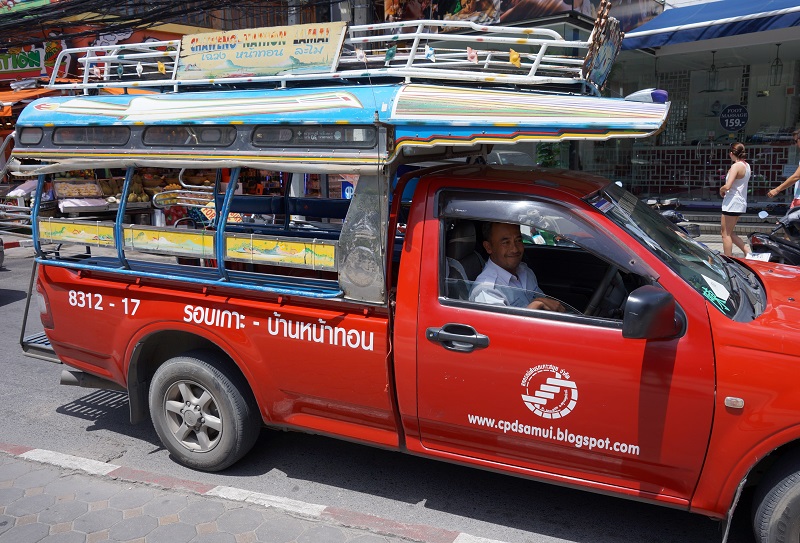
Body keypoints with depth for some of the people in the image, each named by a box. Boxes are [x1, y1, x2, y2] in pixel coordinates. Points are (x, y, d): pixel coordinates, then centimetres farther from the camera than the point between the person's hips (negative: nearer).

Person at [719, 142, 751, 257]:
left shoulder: (736, 166, -16)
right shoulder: (746, 165, 12)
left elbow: (727, 186, -24)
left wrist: (721, 190, -5)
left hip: (732, 203, -9)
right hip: (741, 203, 9)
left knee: (726, 234, 0)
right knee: (729, 233, 18)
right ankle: (748, 252, 12)